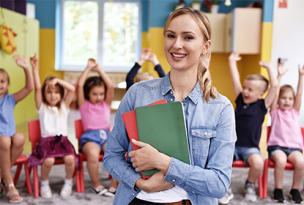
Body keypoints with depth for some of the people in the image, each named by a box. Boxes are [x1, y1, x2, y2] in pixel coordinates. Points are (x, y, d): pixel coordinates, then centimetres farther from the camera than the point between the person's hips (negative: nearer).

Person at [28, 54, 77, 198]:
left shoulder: (64, 106, 12)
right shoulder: (42, 107, 7)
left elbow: (72, 89, 0)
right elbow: (37, 88, -4)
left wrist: (57, 80, -6)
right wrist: (35, 68, -11)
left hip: (63, 139, 1)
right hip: (46, 140, -1)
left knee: (70, 159, -27)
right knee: (49, 160, -30)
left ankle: (68, 182, 3)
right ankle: (44, 183, 1)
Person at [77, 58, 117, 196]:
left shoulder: (106, 103, 15)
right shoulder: (84, 104, 9)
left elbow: (111, 86, 2)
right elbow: (80, 85, -4)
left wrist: (99, 69, 6)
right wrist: (88, 68, 3)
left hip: (106, 134, 3)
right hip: (90, 136, -3)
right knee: (93, 154, -35)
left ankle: (115, 186, -11)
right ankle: (96, 185, -11)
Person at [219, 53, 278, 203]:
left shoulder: (262, 105, -2)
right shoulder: (240, 100, 6)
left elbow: (274, 86, -9)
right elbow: (235, 80, 5)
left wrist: (268, 68, -3)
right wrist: (232, 61, 10)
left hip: (250, 148, -2)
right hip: (232, 144, 2)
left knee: (258, 162, -33)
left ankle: (250, 185, 3)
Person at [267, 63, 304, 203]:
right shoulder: (275, 112, 7)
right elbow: (275, 93, -6)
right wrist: (279, 76, -14)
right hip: (277, 145, -3)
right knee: (280, 160, -33)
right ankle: (278, 189, -12)